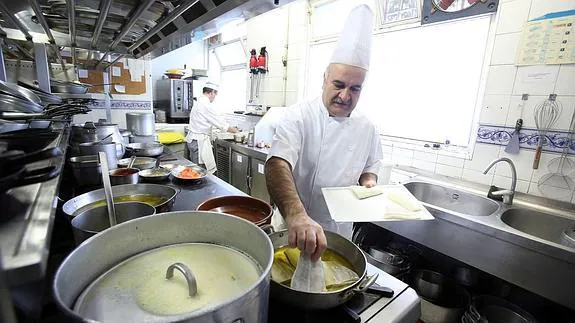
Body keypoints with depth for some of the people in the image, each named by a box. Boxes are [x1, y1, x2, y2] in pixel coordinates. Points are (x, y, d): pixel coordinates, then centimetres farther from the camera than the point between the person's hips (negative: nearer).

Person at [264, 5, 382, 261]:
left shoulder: (367, 128, -3)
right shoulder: (299, 116, -20)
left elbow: (369, 168, 12)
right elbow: (277, 165, -35)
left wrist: (369, 182, -11)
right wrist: (296, 215, -50)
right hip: (292, 227, -3)